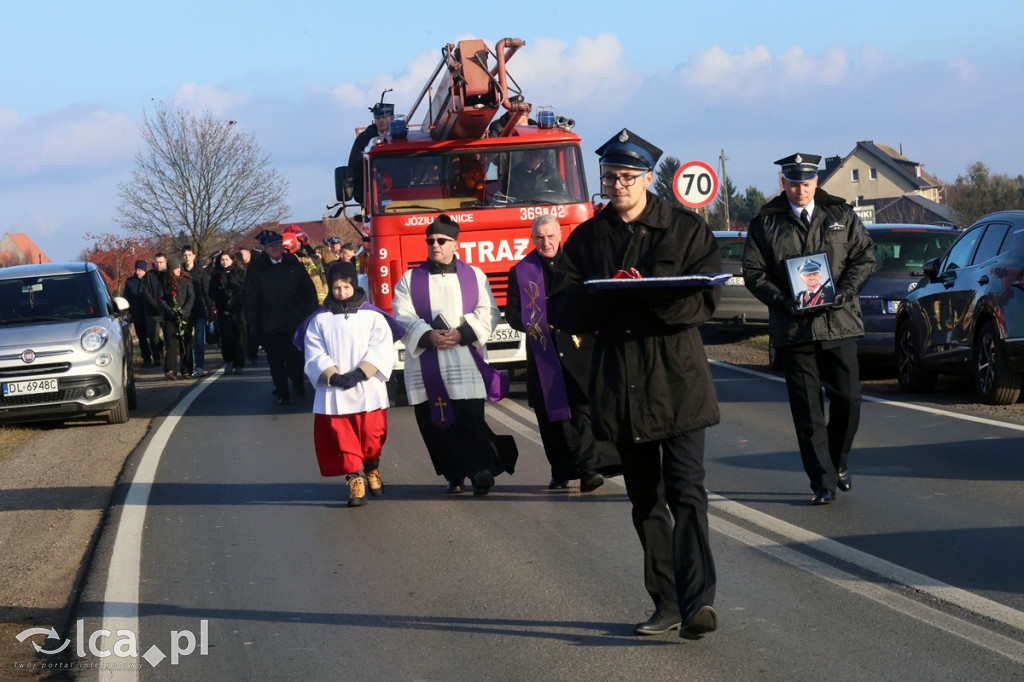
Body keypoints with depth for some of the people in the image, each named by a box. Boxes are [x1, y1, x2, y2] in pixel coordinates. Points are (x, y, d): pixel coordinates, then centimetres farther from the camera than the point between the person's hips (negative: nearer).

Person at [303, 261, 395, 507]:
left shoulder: (373, 318, 6)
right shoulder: (320, 321, 8)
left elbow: (381, 350, -3)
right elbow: (315, 354, 0)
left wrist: (358, 374, -15)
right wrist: (334, 377, -15)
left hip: (367, 390, 0)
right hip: (333, 392, 0)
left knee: (371, 436, 4)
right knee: (343, 440, -4)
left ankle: (372, 470, 31)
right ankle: (355, 482, 2)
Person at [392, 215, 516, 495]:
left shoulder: (474, 275, 13)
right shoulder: (410, 279, 12)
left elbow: (488, 312, 4)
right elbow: (403, 317, 2)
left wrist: (462, 333, -12)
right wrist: (428, 336, -15)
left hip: (466, 361, -1)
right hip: (425, 365, 1)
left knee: (470, 417, -13)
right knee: (435, 422, 1)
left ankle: (482, 471, -12)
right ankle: (454, 476, 10)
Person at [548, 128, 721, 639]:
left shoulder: (686, 229, 2)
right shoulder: (586, 239, 10)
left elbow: (704, 300, -7)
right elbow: (561, 310, 2)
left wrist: (650, 295, -23)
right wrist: (605, 295, -17)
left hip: (677, 378, -4)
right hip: (619, 384, 4)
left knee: (686, 491, -13)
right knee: (645, 500, 9)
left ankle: (697, 601, -19)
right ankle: (667, 604, 16)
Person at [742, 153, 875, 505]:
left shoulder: (841, 215, 8)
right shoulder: (765, 223, 4)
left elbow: (865, 256, 9)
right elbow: (753, 272, 1)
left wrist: (844, 291, -8)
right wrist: (783, 301, -14)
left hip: (838, 321, 1)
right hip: (792, 327, -1)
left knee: (847, 398, 1)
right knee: (807, 409, -1)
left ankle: (838, 462, 26)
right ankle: (822, 481, 5)